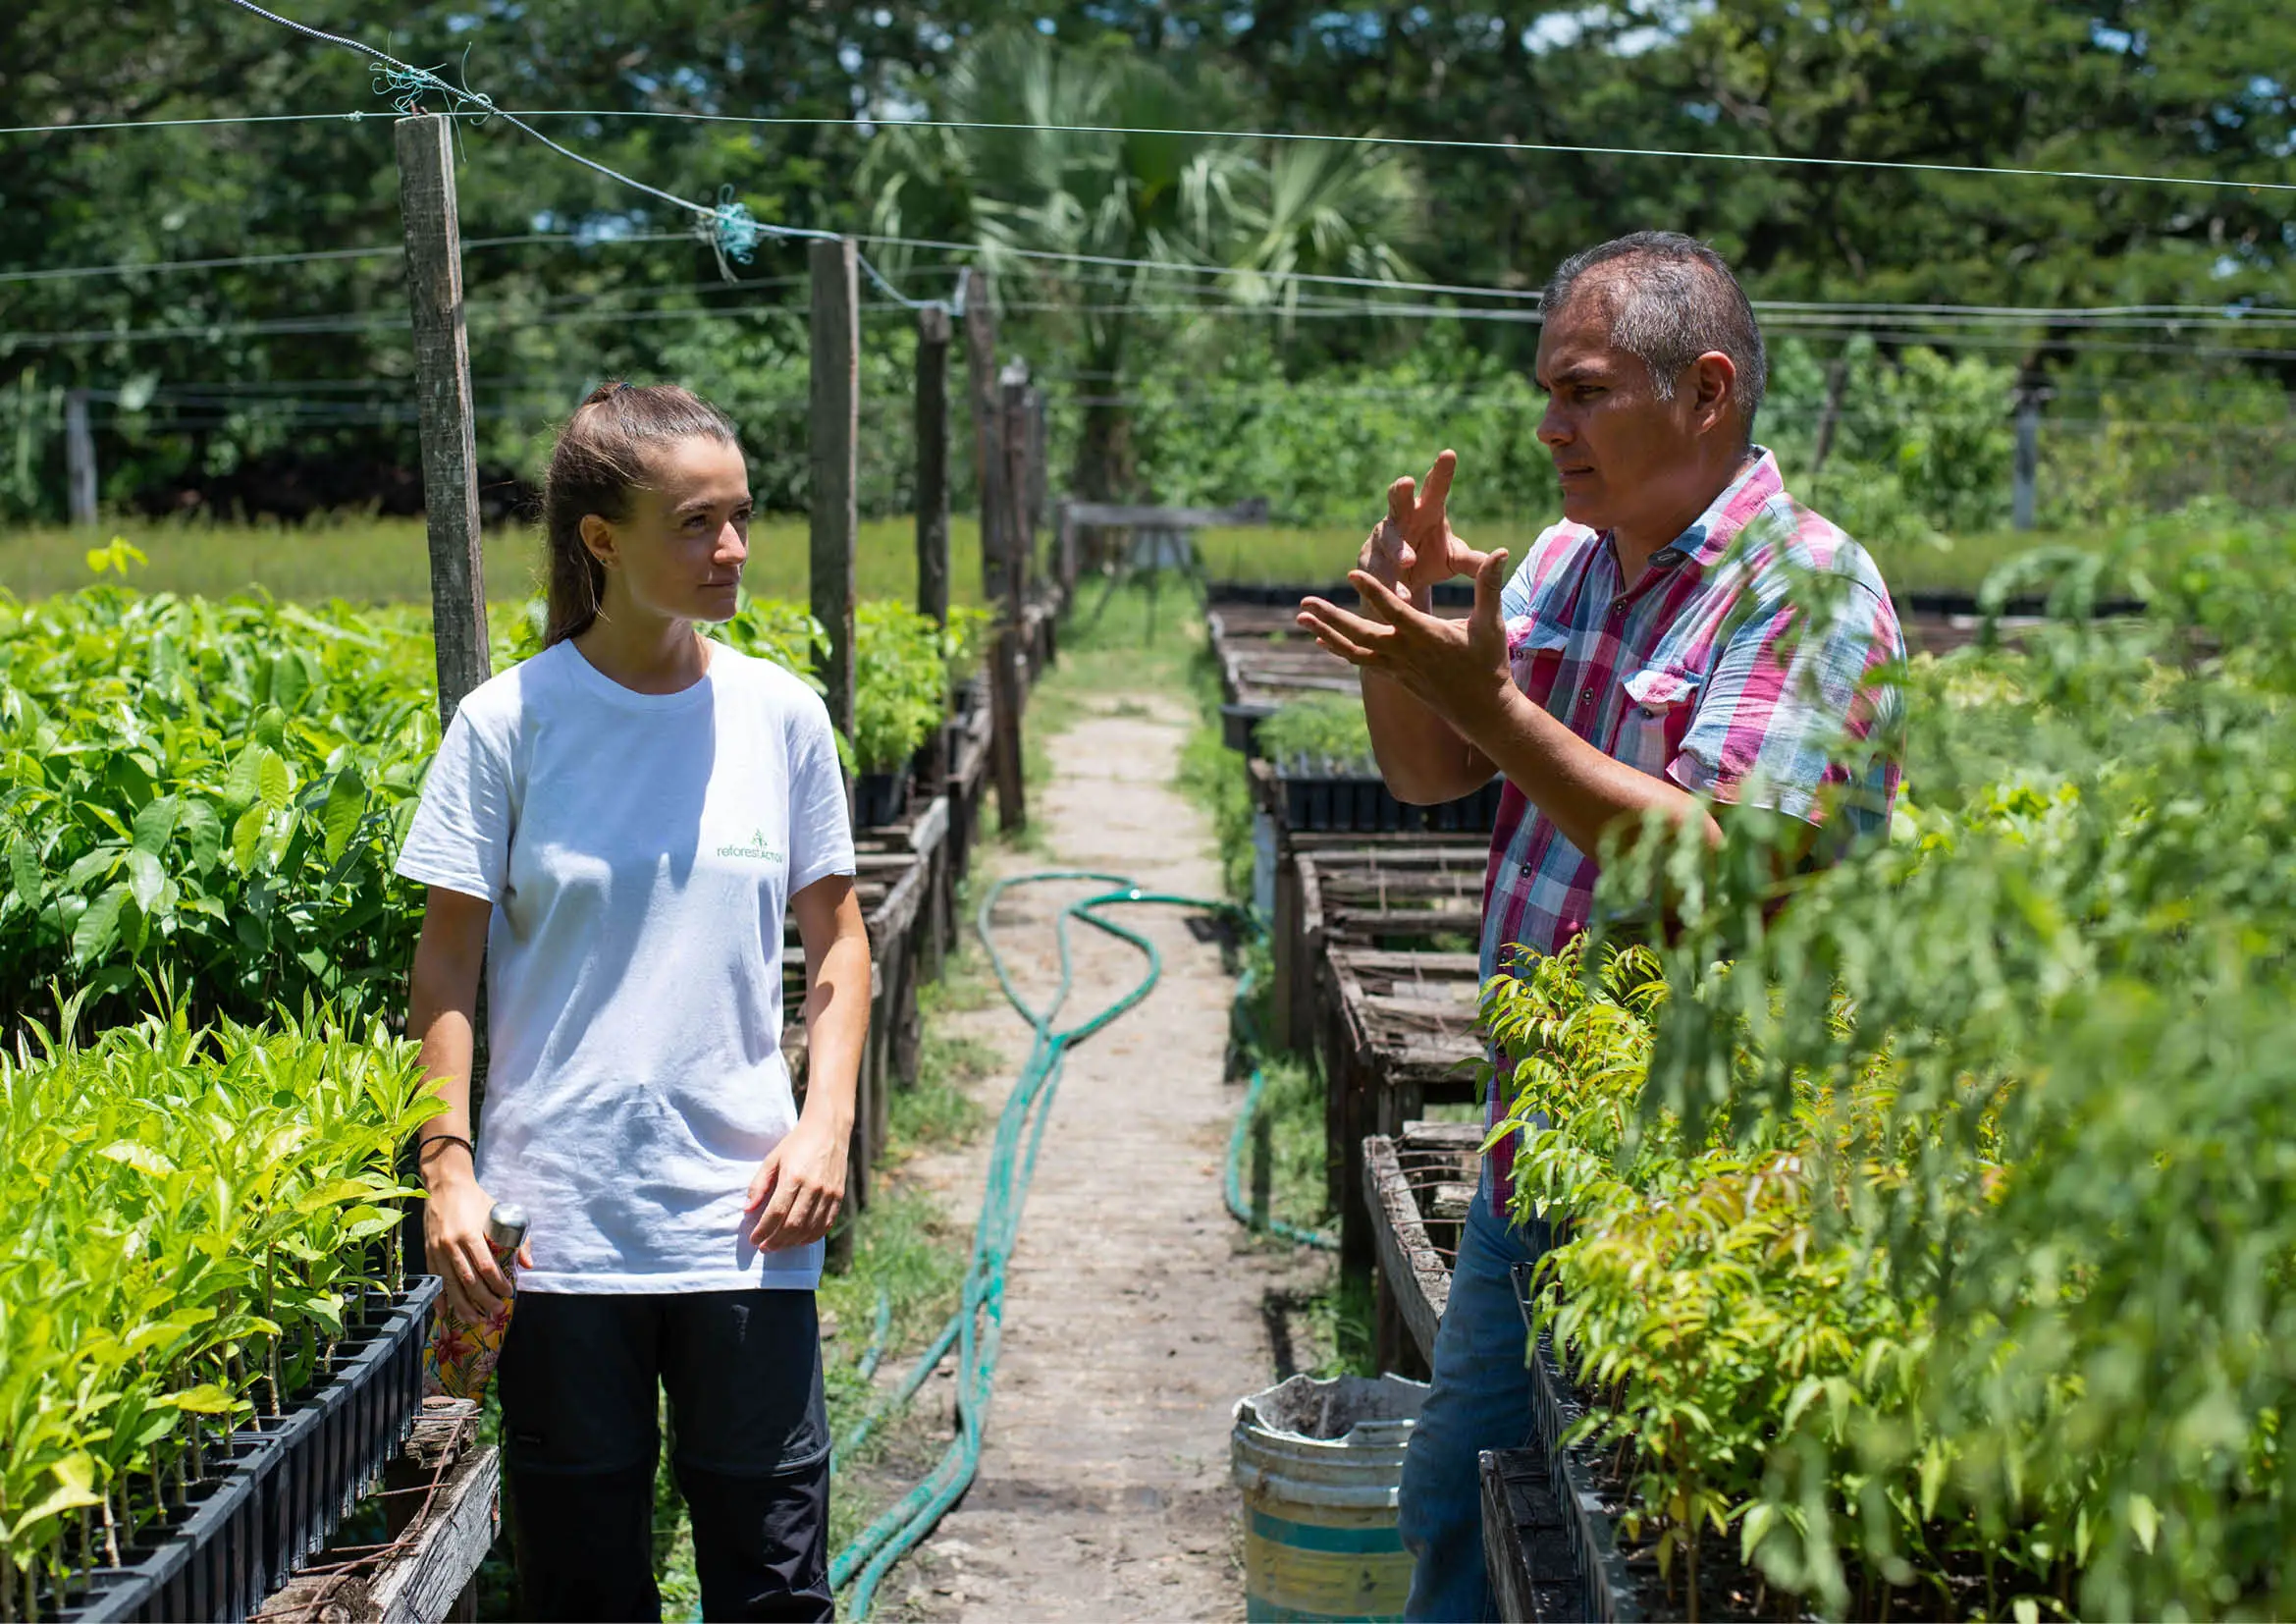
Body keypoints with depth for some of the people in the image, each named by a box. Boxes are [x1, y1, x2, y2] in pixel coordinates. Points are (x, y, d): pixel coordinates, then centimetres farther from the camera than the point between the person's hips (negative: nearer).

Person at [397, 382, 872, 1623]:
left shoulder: (780, 716, 2)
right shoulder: (507, 723, -4)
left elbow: (836, 943, 9)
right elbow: (446, 972, 0)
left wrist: (826, 1124, -3)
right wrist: (448, 1172, -7)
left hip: (743, 1224, 1)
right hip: (557, 1229, -1)